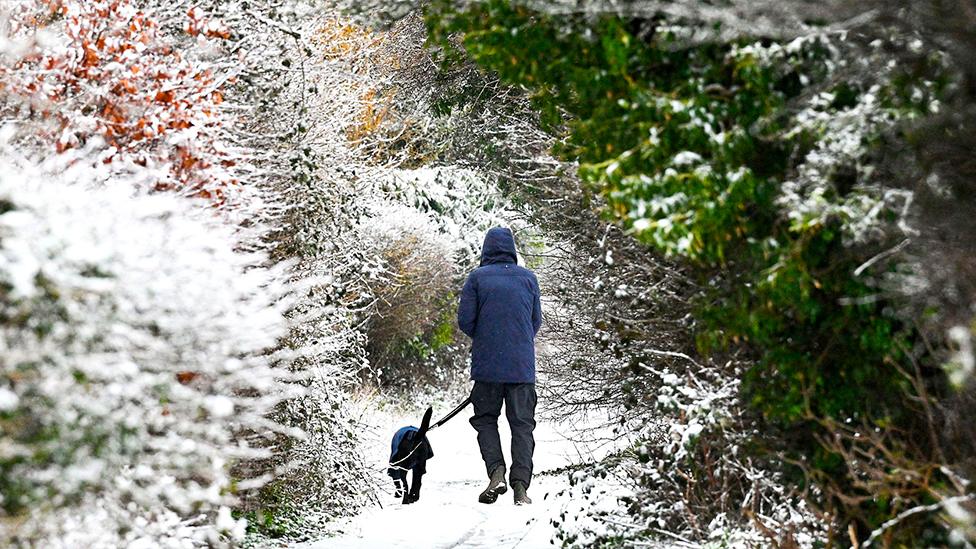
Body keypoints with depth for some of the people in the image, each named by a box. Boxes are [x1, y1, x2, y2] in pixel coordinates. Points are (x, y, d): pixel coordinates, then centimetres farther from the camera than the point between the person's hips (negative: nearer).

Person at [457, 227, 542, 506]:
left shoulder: (477, 277, -2)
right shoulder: (528, 278, 6)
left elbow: (464, 320, -4)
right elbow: (536, 321, 10)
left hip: (487, 365, -2)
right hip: (523, 366, 2)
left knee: (485, 419, 12)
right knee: (522, 424, 6)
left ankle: (496, 472, -8)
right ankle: (521, 486, -4)